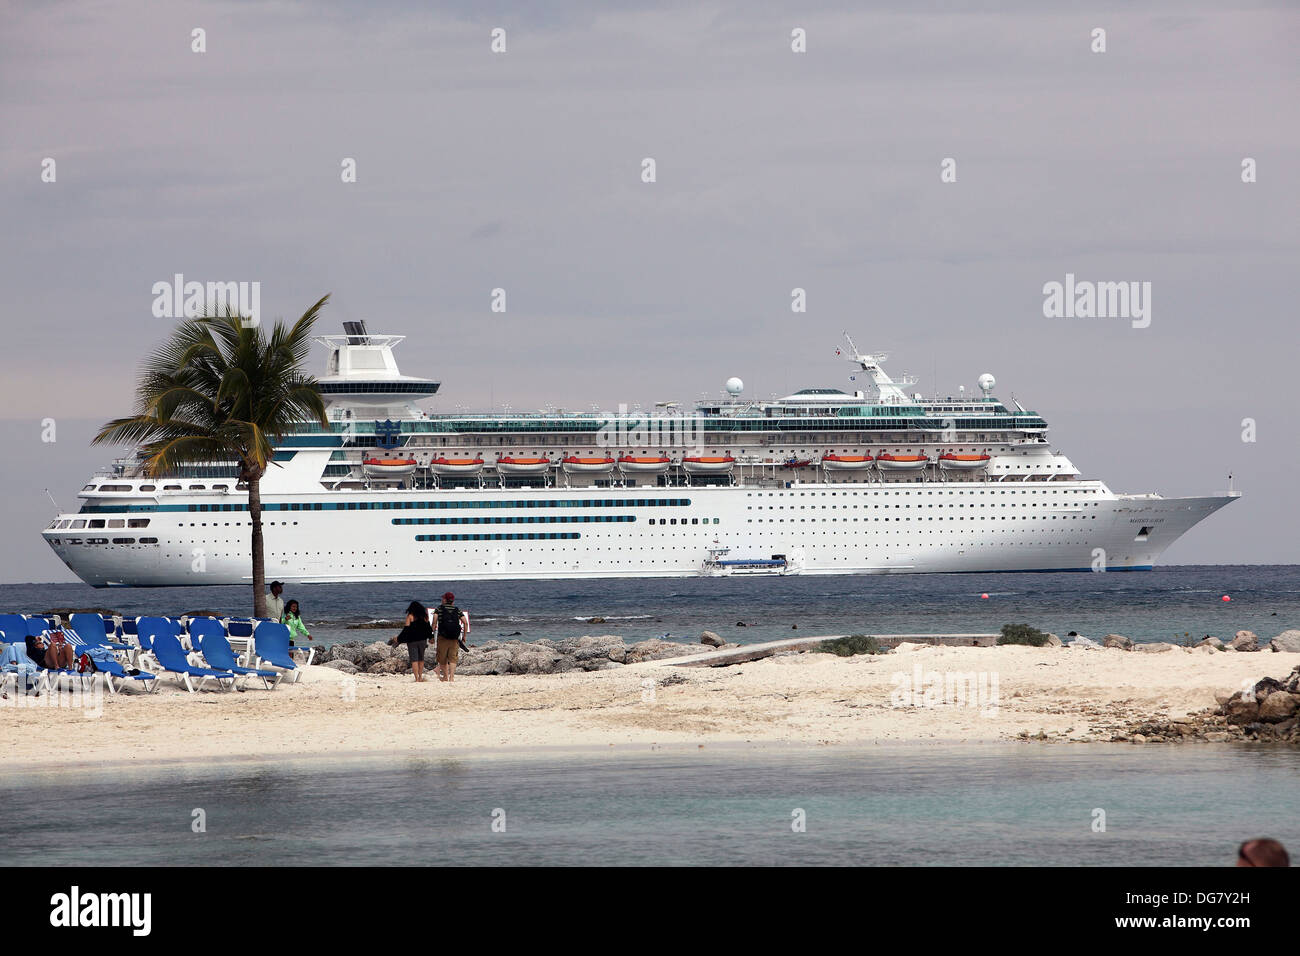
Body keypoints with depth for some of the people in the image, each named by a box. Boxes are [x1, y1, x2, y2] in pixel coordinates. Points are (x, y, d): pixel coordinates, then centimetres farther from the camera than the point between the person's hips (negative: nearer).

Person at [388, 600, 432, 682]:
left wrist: (398, 638, -2)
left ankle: (417, 678, -11)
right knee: (421, 659, 15)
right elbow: (428, 629, 9)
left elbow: (406, 629, -9)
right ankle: (420, 676, 11)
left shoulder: (410, 616, -5)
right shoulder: (424, 616, 5)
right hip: (423, 640, 4)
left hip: (412, 640, -4)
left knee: (414, 660, -4)